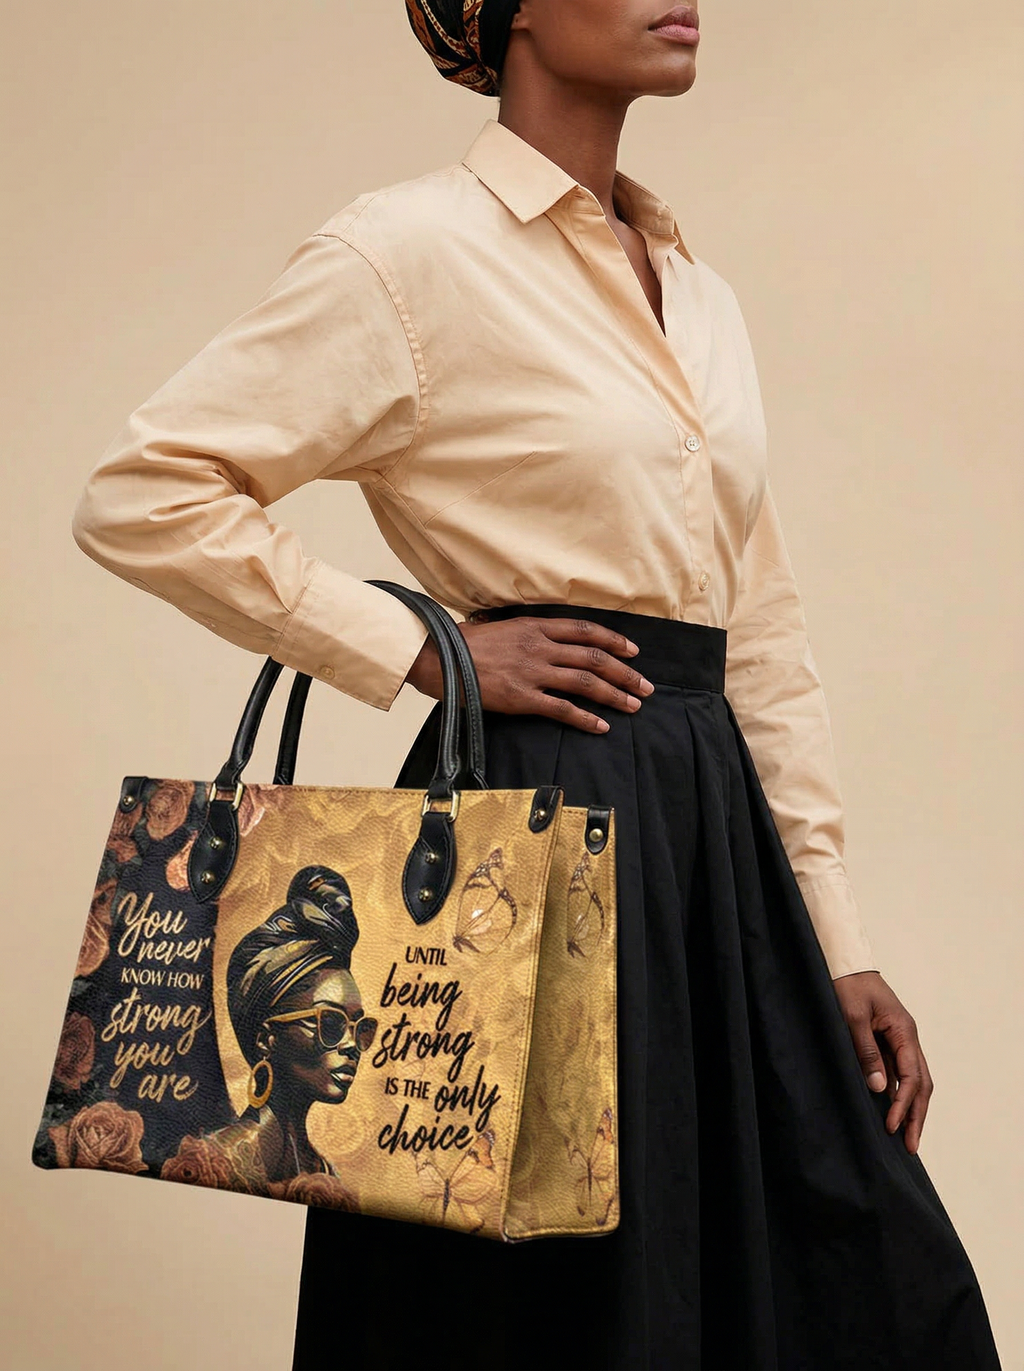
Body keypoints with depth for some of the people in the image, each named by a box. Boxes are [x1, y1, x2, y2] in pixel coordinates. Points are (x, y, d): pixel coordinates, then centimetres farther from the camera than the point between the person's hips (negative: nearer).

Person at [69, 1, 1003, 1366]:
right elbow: (140, 496, -10)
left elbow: (764, 637, 14)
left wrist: (838, 942, 12)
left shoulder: (697, 287, 14)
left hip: (718, 841, 7)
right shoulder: (411, 250, -7)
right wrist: (429, 649, -12)